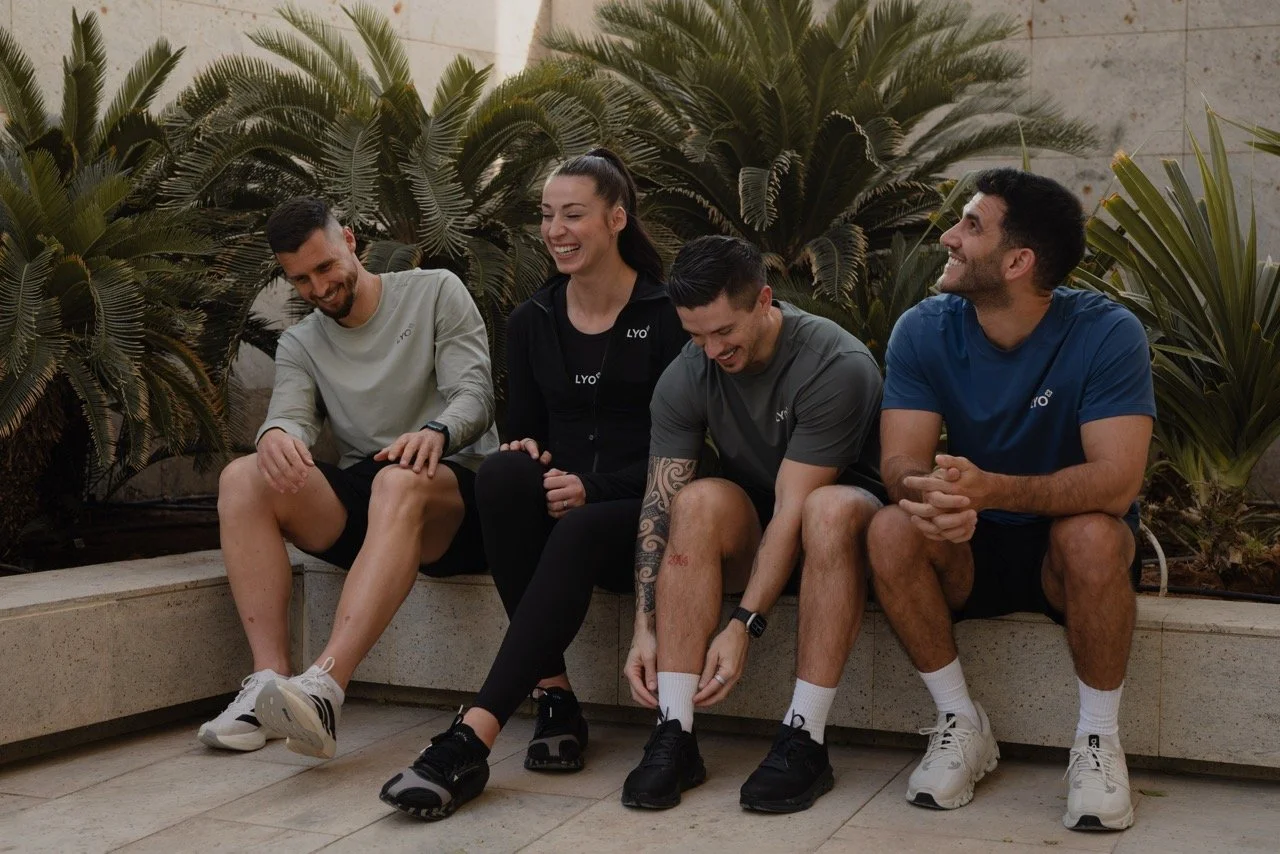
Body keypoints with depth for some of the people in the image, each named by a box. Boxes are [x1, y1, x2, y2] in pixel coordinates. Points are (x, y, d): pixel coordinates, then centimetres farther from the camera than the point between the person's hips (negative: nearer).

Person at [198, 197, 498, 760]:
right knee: (242, 478, -20)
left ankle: (325, 687, -55)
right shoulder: (300, 344, 17)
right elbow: (292, 415, -2)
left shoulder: (435, 292, 5)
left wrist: (437, 432, -30)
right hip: (360, 504, 4)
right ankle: (270, 681, -30)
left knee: (399, 482, -40)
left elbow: (476, 396, -6)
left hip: (455, 488, -4)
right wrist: (277, 435, -29)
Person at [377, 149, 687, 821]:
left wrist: (592, 490, -18)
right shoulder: (531, 322, 11)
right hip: (560, 504, 4)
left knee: (576, 534, -39)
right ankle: (554, 697, -29)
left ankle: (472, 739, -45)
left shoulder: (667, 314, -2)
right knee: (502, 473, -32)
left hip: (640, 514, -4)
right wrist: (525, 455, -9)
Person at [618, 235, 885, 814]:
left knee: (831, 509, -38)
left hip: (842, 527, -3)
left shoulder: (838, 366, -24)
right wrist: (644, 631, -21)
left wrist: (744, 626, -31)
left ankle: (804, 740, -33)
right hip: (749, 533, 3)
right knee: (701, 499, -30)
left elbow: (795, 505, -28)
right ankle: (674, 736, -31)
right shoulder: (685, 377, -9)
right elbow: (659, 507, -12)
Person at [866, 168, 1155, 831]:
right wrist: (927, 491, -42)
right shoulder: (922, 331, -8)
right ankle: (961, 725, -10)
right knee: (890, 532, -28)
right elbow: (901, 461, -15)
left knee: (1091, 534, -36)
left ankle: (1099, 739, -15)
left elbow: (1117, 480, -28)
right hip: (971, 554, 3)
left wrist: (989, 489, -44)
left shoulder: (1106, 334, -18)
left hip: (1066, 552, -2)